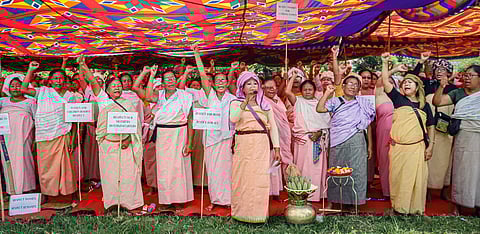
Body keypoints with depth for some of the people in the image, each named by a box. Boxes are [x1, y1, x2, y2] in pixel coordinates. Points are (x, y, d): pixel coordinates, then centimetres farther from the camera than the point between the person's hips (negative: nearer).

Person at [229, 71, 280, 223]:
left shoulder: (265, 105, 15)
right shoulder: (236, 103, 8)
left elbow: (273, 126, 11)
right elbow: (233, 119, -13)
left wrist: (276, 148, 5)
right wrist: (245, 102, -22)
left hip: (261, 145, 2)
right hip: (243, 145, -1)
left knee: (261, 178, -2)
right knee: (243, 177, -1)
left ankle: (259, 213, 9)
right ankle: (242, 212, 12)